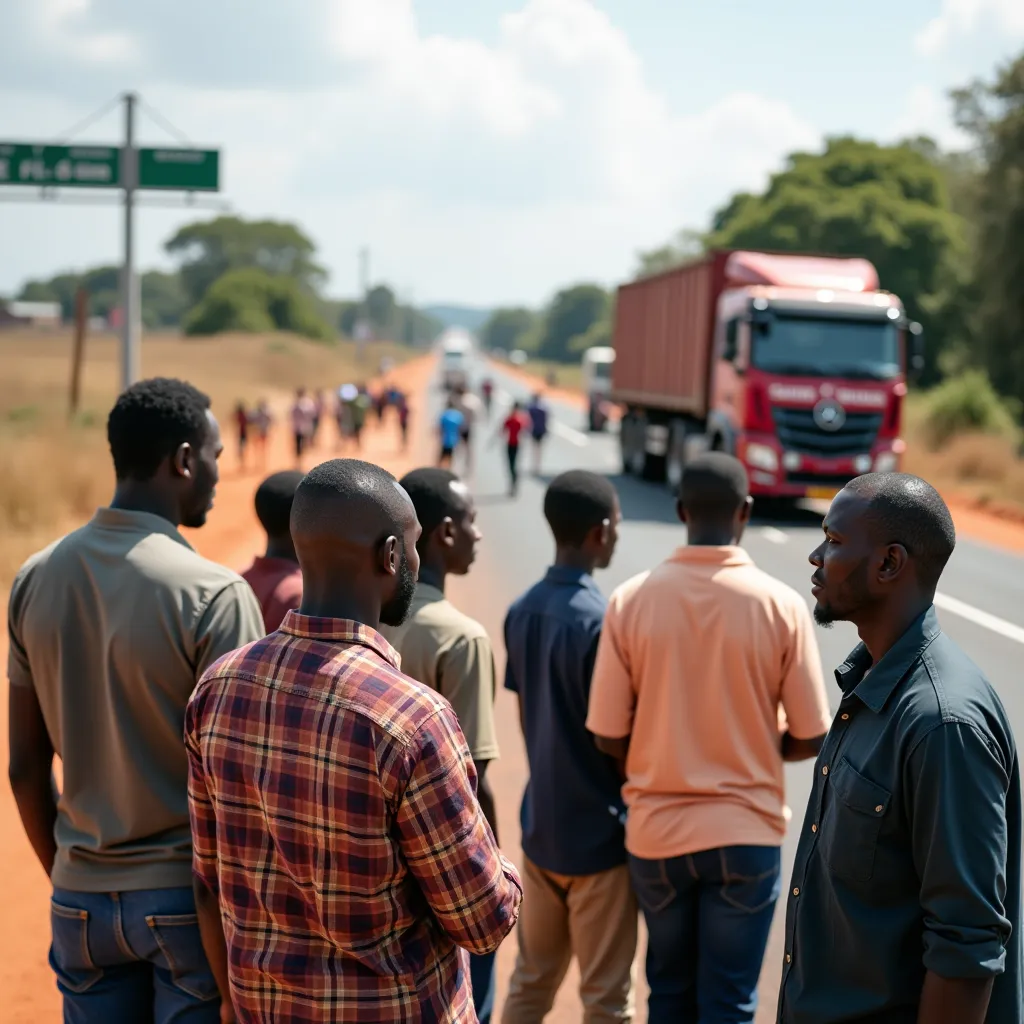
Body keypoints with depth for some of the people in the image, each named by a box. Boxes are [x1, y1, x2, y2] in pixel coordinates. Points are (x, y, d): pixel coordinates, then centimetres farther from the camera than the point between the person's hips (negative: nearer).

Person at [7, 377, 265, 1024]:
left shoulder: (36, 580, 1)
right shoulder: (215, 595, -16)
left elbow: (26, 767, 5)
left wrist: (67, 878, 17)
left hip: (81, 898, 5)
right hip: (188, 897, -5)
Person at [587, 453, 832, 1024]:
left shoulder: (631, 601, -9)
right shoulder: (781, 605, -11)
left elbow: (609, 737, -6)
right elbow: (813, 738, -6)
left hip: (656, 831, 2)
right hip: (746, 833, -2)